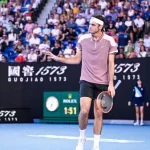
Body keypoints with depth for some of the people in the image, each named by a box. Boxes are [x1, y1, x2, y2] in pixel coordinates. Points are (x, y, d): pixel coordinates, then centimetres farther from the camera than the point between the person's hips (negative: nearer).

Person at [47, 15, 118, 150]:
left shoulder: (109, 41, -5)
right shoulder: (83, 39, 1)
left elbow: (111, 64, -3)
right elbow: (77, 59, 11)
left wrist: (111, 84, -8)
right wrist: (59, 59, 1)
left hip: (102, 83, 0)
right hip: (86, 81, 1)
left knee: (98, 114, 3)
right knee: (84, 111, -12)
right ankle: (82, 138, 13)